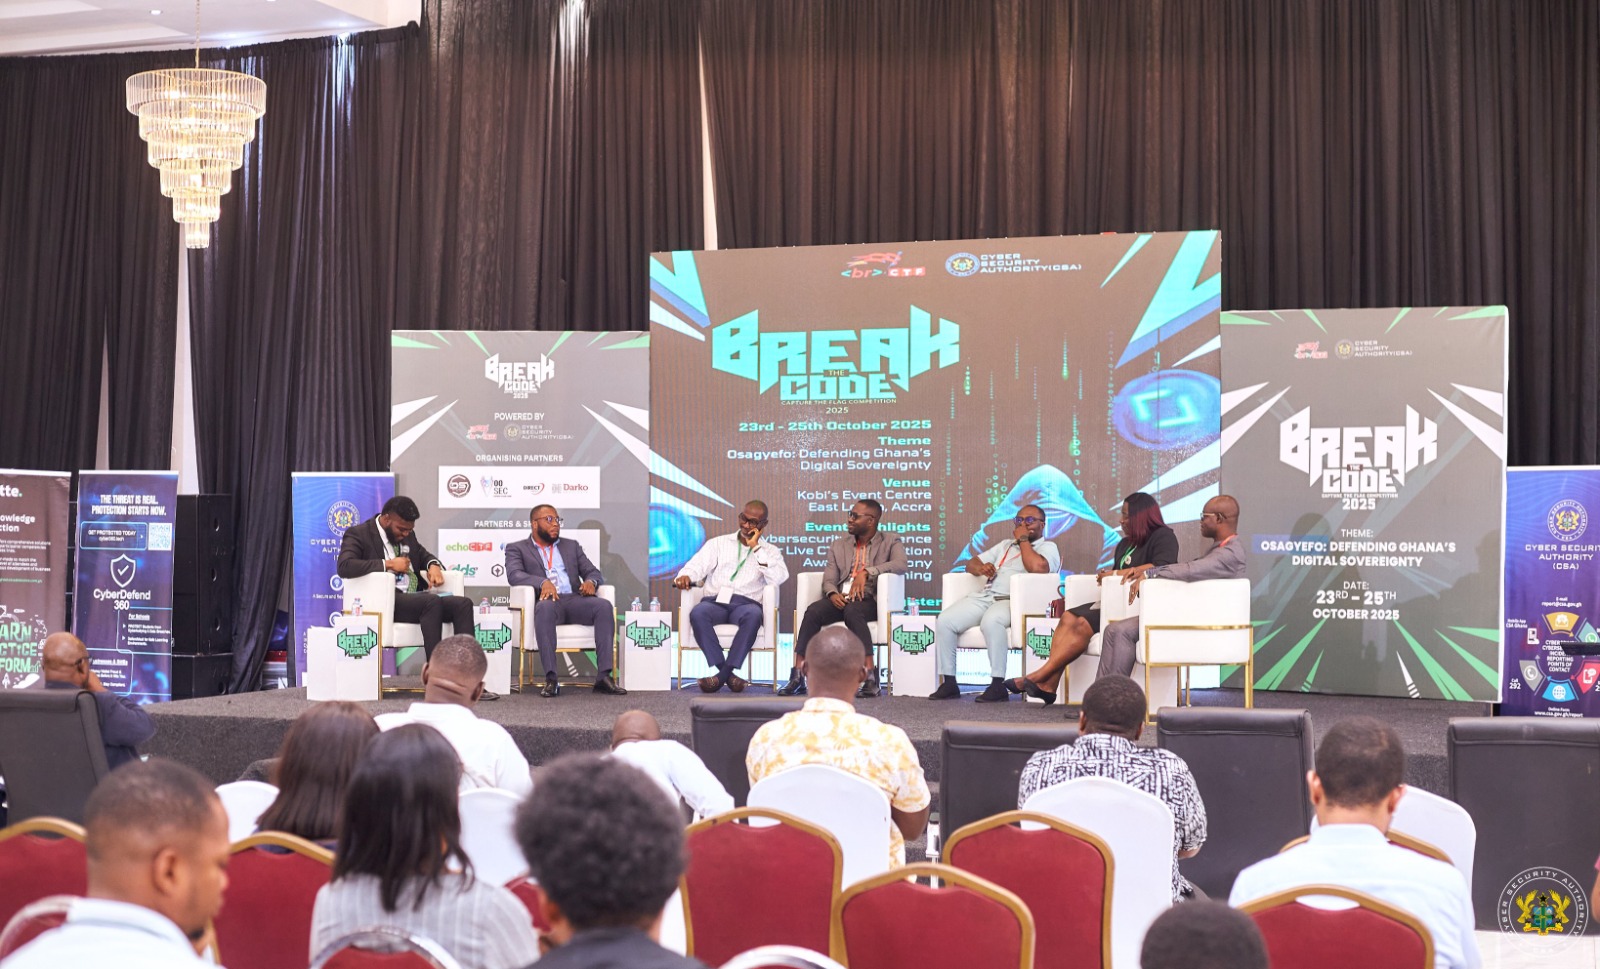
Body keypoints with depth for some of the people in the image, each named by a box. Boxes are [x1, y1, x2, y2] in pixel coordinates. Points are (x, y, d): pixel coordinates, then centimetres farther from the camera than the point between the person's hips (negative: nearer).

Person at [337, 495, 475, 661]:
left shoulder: (408, 535, 21)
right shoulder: (358, 534, 0)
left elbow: (424, 555, 35)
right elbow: (344, 567, -16)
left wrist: (433, 565, 8)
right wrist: (388, 564, -15)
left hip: (416, 599, 7)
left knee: (463, 603, -19)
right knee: (431, 601, -35)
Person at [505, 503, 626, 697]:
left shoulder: (571, 546, 28)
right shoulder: (517, 549, 15)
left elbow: (593, 571, 21)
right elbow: (514, 575, -4)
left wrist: (590, 581, -6)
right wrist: (543, 582, -22)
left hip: (574, 600, 4)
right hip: (547, 601, -4)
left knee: (604, 606, -28)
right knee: (545, 607, -40)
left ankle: (603, 676, -33)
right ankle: (550, 678, -43)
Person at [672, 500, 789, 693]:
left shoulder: (769, 551, 19)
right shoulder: (718, 543, 22)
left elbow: (779, 578, -1)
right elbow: (698, 565, 7)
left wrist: (756, 548, -1)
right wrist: (686, 575, -17)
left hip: (746, 604, -1)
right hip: (715, 602, 1)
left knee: (753, 614, -38)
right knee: (698, 612, -34)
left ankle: (723, 673, -34)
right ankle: (724, 671, -34)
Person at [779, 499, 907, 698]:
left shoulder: (890, 541, 10)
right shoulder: (839, 545, 21)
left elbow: (900, 565, -11)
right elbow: (829, 579, 11)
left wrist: (866, 572, -21)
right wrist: (833, 594, -13)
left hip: (868, 600, -3)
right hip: (840, 599, 4)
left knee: (852, 611, -38)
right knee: (813, 610, -28)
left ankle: (870, 676, -40)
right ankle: (797, 677, -32)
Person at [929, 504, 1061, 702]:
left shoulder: (1048, 548, 12)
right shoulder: (1006, 546, 33)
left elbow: (1037, 567, -12)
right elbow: (971, 563, 30)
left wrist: (1023, 540, 2)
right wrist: (980, 568, 5)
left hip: (1013, 601, -6)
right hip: (983, 596, 6)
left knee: (991, 621, -40)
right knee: (945, 621, -19)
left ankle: (998, 685, -35)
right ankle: (948, 683, -15)